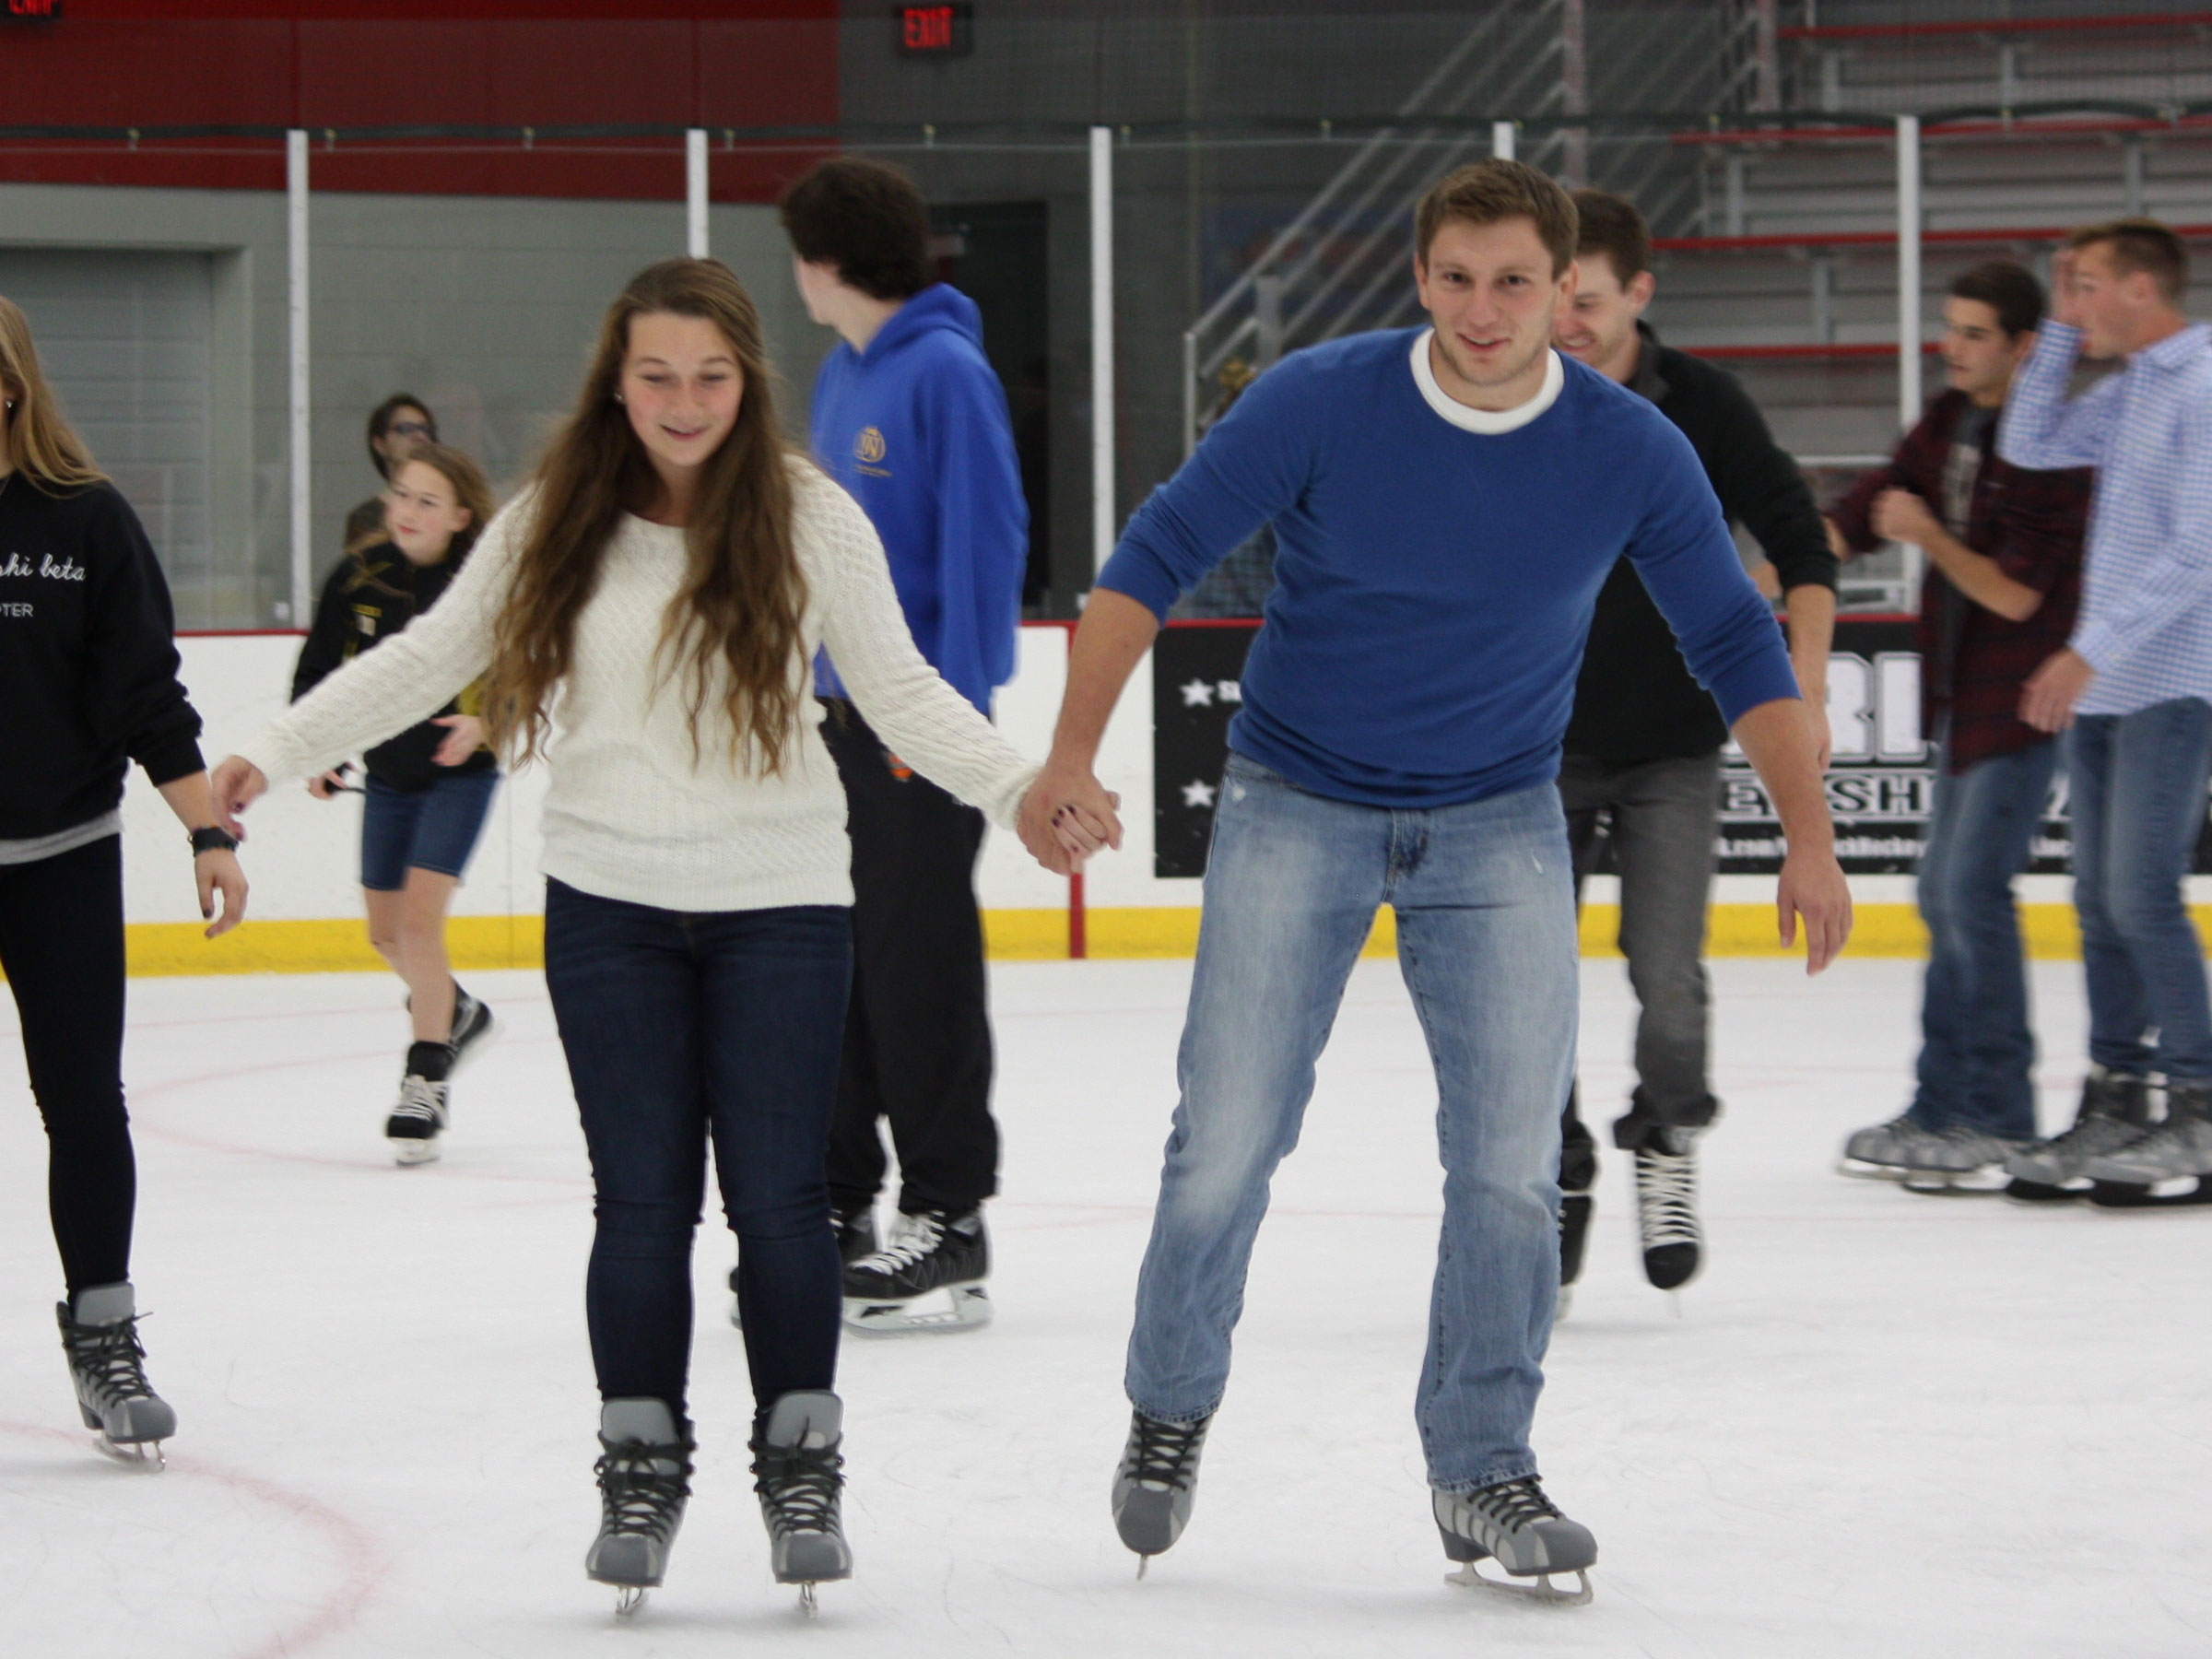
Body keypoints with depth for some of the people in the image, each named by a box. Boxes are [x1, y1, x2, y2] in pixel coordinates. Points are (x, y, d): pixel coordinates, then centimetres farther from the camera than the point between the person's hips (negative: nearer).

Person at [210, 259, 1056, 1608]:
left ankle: (801, 1460, 14)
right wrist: (278, 752, 2)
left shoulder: (812, 520, -4)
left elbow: (901, 691, -2)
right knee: (643, 1198, 2)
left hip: (780, 903, -1)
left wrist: (1021, 782, -16)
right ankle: (642, 1463, 16)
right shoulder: (555, 526, 0)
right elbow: (429, 658, 8)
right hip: (611, 903, 1)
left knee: (778, 1194, -2)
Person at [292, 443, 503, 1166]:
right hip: (386, 775, 5)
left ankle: (426, 1080, -7)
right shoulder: (358, 578, -6)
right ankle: (456, 1014, 42)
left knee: (419, 921, -16)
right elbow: (318, 671, 2)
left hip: (459, 775, -5)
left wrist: (483, 722, -28)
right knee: (386, 932, 13)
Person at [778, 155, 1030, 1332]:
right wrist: (801, 682, 19)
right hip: (836, 707, 9)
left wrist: (948, 702, -19)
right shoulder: (842, 374, 14)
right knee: (832, 957, 11)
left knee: (918, 963, -6)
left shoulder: (945, 372, -13)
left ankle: (949, 1221, -1)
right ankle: (836, 1203, 18)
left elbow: (984, 540, -17)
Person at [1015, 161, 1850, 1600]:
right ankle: (1171, 1410, 21)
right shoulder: (1318, 403, -16)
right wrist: (1075, 755, -20)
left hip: (1500, 831, 1)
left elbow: (1737, 642, -1)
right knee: (1227, 1146, -3)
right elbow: (1157, 558, -11)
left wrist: (1810, 833, -8)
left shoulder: (1632, 453, -11)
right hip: (1298, 814, -1)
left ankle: (1484, 1469, 8)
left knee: (1513, 1161, -4)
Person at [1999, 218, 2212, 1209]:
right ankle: (2113, 1106, 14)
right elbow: (2030, 446, 21)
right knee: (2102, 902, 9)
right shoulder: (2129, 390, 15)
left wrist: (2091, 649, -19)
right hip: (2102, 688, 9)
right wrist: (2062, 333, 13)